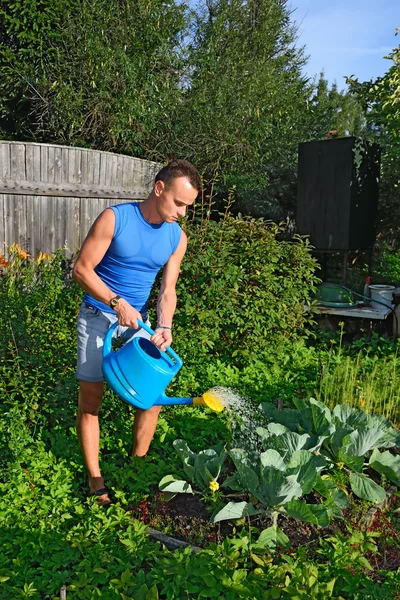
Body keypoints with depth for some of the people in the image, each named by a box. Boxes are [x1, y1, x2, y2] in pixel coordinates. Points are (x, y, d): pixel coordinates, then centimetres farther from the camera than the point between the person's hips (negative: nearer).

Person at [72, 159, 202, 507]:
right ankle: (95, 479, 15)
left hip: (137, 317, 4)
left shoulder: (177, 238, -3)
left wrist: (164, 326, -20)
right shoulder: (114, 219, -17)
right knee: (91, 400, 0)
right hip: (98, 314, -4)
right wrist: (118, 303, -23)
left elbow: (168, 289, -3)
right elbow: (82, 269, -15)